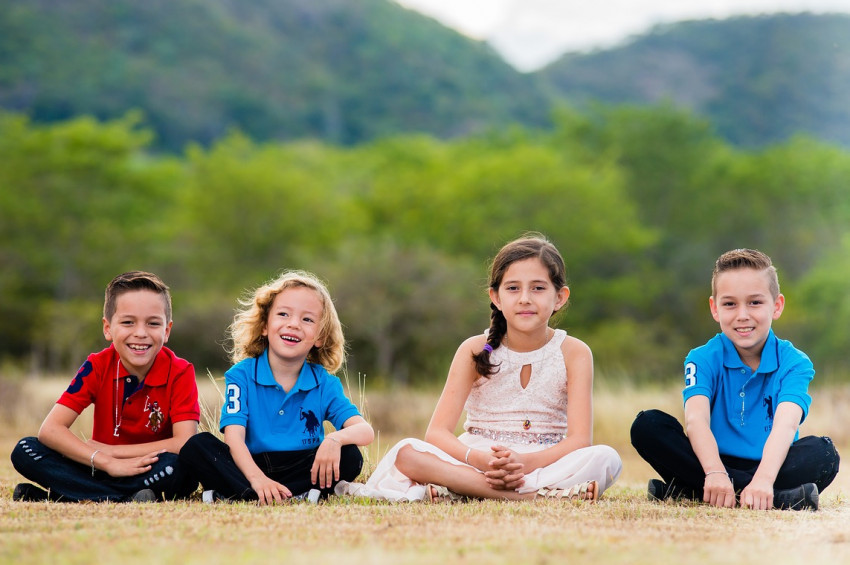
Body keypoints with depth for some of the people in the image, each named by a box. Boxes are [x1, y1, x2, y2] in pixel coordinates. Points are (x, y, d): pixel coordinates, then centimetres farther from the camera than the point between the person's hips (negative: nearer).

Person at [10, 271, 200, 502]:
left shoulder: (179, 372, -11)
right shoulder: (97, 367, -6)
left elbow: (185, 443, -23)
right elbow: (49, 430, -16)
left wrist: (112, 451, -20)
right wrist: (106, 462, -29)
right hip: (103, 470, 3)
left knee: (180, 466, -38)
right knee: (25, 451, -19)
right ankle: (127, 500, -29)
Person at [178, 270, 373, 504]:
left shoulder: (325, 383, 2)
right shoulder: (242, 374, -2)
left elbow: (365, 430, -9)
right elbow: (234, 436, -15)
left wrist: (336, 438, -34)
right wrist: (256, 478, -34)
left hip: (302, 468, 1)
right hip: (250, 466, -1)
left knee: (350, 457, -25)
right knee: (196, 446, -24)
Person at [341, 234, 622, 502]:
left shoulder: (573, 353, -1)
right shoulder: (476, 351, 0)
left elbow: (579, 440, -11)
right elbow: (437, 432, -7)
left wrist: (526, 462, -30)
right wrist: (480, 459, -28)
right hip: (476, 461, 1)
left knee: (605, 459, -31)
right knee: (406, 452, -26)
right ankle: (536, 494, -37)